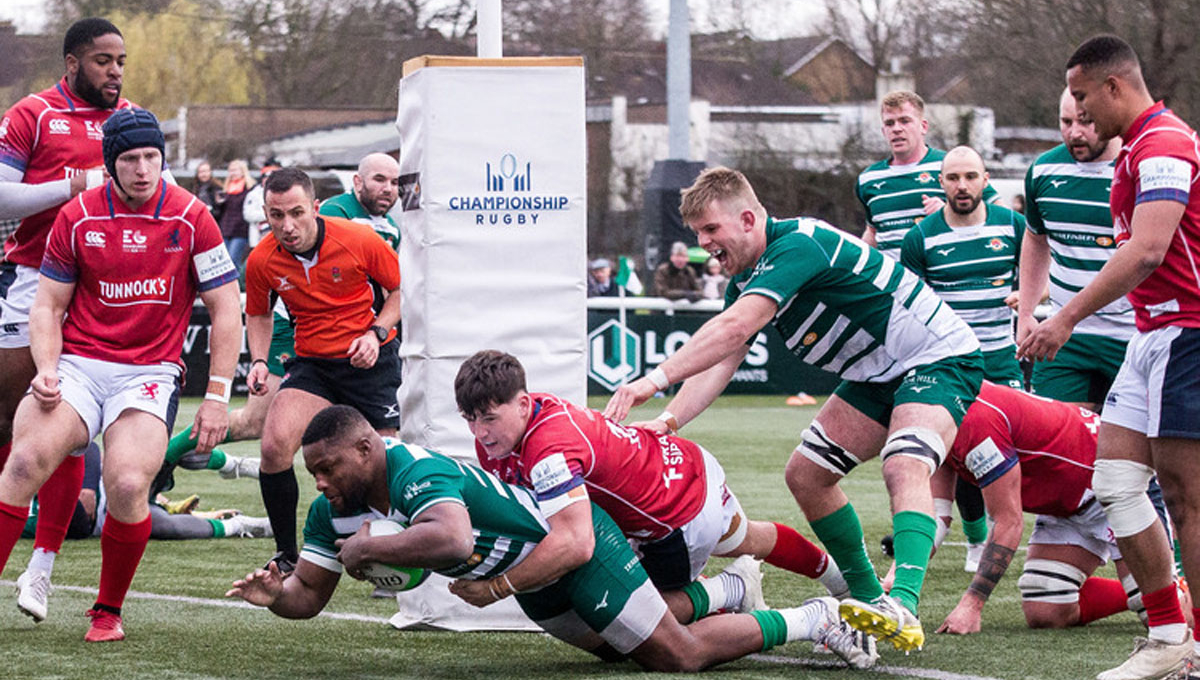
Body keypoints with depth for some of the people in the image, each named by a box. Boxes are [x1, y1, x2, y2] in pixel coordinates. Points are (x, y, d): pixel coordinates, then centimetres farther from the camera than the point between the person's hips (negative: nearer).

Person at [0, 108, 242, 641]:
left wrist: (216, 398, -2)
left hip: (150, 373, -1)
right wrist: (46, 370, -9)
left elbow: (225, 310, 3)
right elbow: (48, 305, 9)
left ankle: (108, 613, -2)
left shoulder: (191, 218, -2)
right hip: (79, 364, 1)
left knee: (128, 484, -25)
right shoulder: (77, 217, 2)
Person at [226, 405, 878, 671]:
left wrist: (367, 547, -46)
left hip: (577, 550, -9)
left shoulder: (416, 473, -36)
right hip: (535, 582, 9)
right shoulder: (331, 512, -9)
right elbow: (309, 595, -2)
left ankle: (811, 620, 13)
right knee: (615, 649, 26)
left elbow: (451, 539, -57)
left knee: (681, 656, -5)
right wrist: (274, 594, -24)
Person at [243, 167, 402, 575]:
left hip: (369, 359, -2)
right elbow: (258, 315, 12)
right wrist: (259, 361, -3)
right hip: (310, 363, 2)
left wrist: (377, 333, -13)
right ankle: (286, 556, -5)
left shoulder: (359, 240, -15)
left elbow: (400, 289, 1)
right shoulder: (262, 261, -8)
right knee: (275, 445, -21)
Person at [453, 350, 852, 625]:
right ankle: (837, 575, 62)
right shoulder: (497, 434, -14)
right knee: (743, 541, 35)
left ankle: (734, 590, 23)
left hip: (681, 521, -9)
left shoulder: (550, 448, -43)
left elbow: (574, 541, -54)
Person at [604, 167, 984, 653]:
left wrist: (655, 380, -42)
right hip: (875, 375, 11)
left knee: (904, 468, -32)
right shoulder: (747, 279, 4)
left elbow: (734, 328, -39)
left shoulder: (798, 244, -27)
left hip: (938, 359, -11)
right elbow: (720, 360, -3)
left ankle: (904, 608, -48)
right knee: (806, 473, 5)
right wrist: (668, 421, -20)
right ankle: (868, 597, 14)